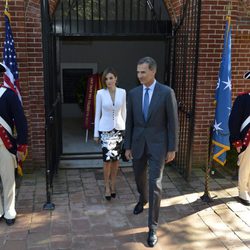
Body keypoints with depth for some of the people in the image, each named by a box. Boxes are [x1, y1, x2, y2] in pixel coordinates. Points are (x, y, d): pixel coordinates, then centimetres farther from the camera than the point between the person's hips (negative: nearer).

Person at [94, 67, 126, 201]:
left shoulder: (122, 92, -1)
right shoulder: (100, 93, -6)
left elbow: (123, 112, 6)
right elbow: (97, 114, -1)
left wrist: (126, 129, 7)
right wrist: (96, 133, -1)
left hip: (119, 129, 2)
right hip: (105, 129, -2)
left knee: (115, 158, 10)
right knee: (107, 158, -8)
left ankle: (112, 184, 28)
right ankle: (107, 186, 11)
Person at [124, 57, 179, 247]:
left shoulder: (167, 92, -10)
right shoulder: (133, 93, 1)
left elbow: (173, 122, -7)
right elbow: (129, 122, 6)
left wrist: (172, 148, -8)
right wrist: (127, 146, 6)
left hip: (157, 145, -4)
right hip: (138, 144, 4)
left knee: (155, 184, -7)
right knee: (139, 177, 21)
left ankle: (152, 228, 4)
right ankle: (143, 199, 55)